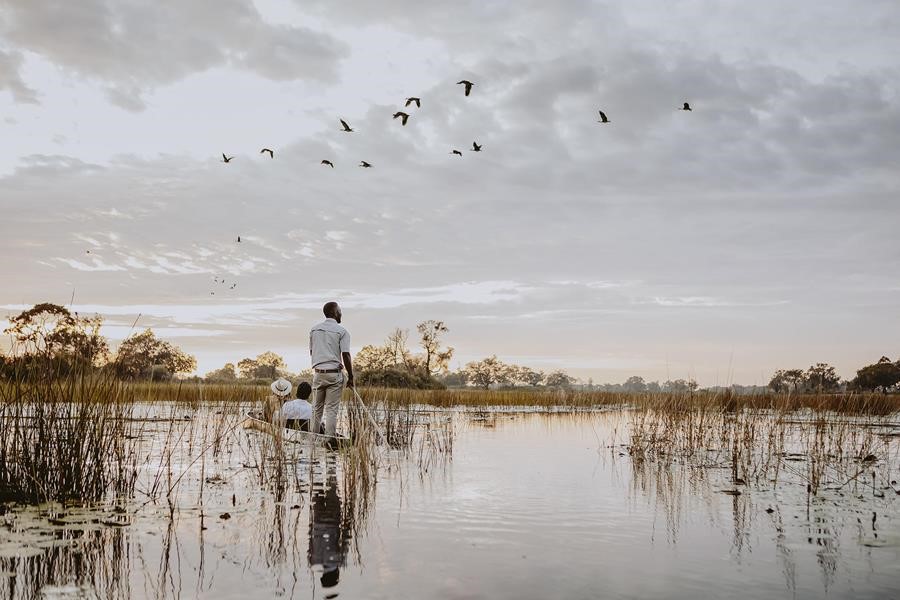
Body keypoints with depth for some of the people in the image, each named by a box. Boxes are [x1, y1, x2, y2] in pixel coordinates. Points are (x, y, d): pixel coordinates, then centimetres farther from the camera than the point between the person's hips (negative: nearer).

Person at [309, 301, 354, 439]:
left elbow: (311, 352, 14)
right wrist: (350, 377, -5)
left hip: (318, 372, 4)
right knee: (332, 409, 0)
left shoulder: (314, 330, 9)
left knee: (316, 408, 11)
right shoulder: (342, 331, -6)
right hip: (334, 373, -4)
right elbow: (346, 355, -11)